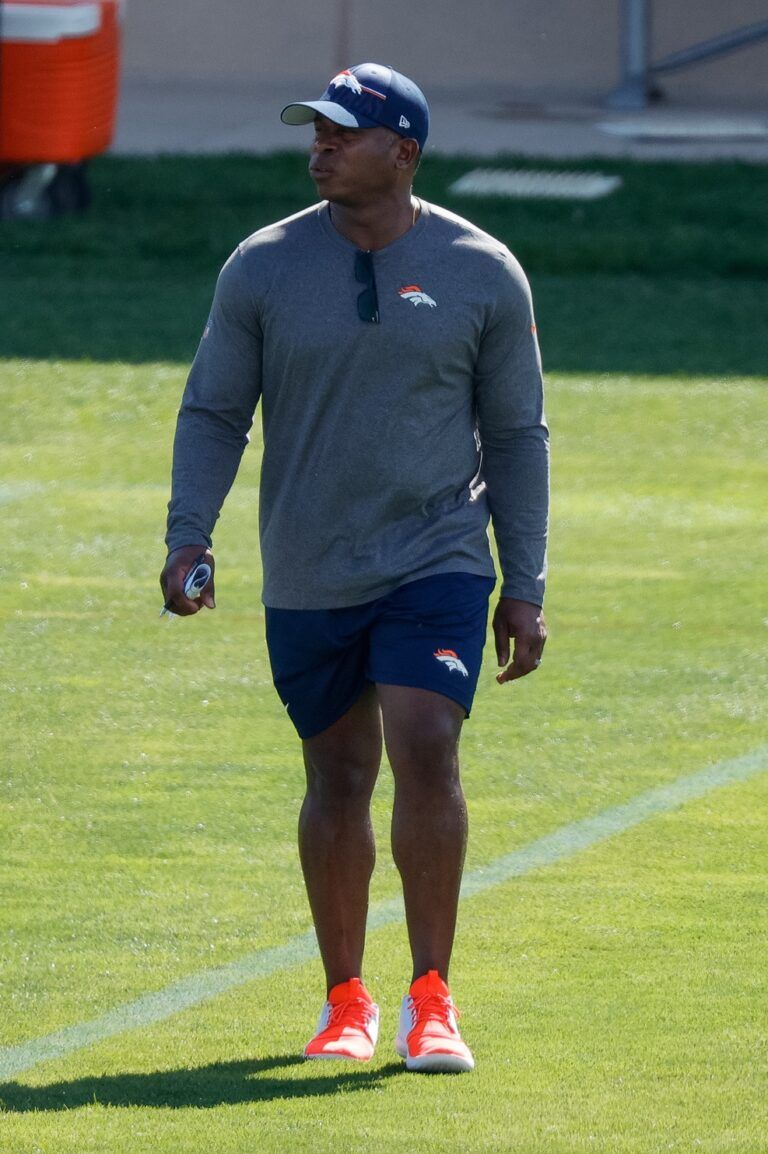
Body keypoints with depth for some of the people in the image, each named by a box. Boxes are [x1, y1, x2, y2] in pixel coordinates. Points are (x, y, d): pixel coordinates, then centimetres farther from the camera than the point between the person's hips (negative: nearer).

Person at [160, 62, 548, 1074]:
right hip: (308, 578, 2)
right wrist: (188, 537, -8)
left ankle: (431, 1000, -10)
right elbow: (213, 412, 6)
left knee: (426, 754, -17)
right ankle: (346, 1003, 21)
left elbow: (517, 434, 5)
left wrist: (525, 589, 2)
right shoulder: (264, 267, 0)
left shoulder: (483, 273, -1)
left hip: (438, 563, -2)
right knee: (337, 780, 8)